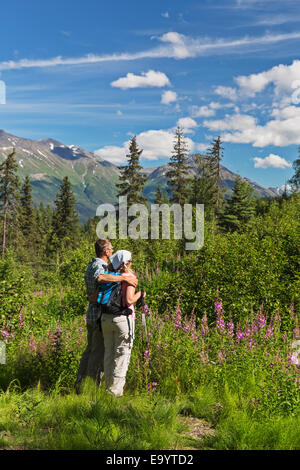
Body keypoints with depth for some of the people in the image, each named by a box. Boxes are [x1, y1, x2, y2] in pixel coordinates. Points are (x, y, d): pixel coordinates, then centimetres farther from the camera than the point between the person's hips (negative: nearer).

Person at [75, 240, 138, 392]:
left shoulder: (91, 266, 15)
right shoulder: (99, 266, -15)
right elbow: (100, 278, -42)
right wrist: (124, 278, -36)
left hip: (91, 313, 9)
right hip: (101, 316, -9)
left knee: (90, 349, 17)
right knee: (99, 352, -1)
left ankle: (80, 382, 21)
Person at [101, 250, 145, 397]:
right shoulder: (129, 277, -8)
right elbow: (129, 300, -17)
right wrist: (140, 294, 0)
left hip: (106, 318, 6)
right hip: (122, 318, -5)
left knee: (108, 353, 14)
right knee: (122, 354, 3)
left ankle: (109, 386, 22)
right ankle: (116, 390, 4)